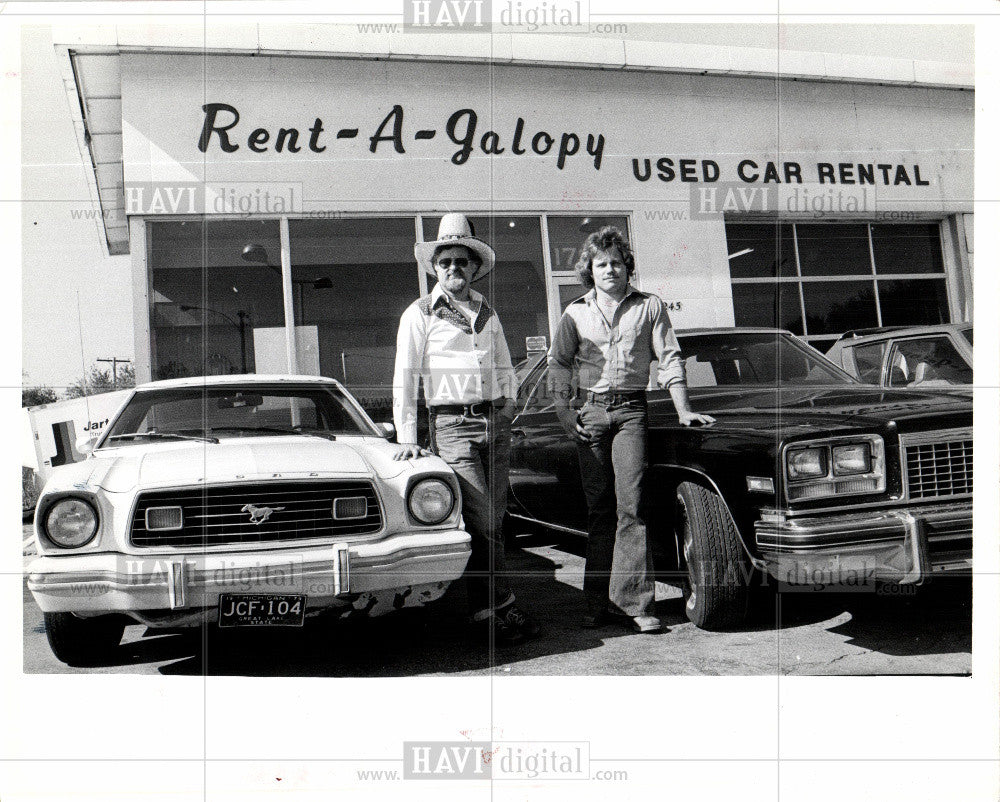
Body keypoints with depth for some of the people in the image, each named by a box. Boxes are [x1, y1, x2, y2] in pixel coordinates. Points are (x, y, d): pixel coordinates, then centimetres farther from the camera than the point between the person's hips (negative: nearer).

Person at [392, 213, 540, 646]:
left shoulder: (487, 314, 17)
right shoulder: (419, 314, 2)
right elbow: (404, 378, 0)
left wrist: (509, 400, 12)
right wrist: (407, 436, -4)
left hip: (495, 423, 5)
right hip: (452, 423, -5)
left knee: (493, 521, 5)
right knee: (482, 522, -11)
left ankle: (486, 608, 14)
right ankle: (499, 607, -4)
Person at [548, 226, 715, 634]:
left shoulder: (649, 306, 8)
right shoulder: (576, 313, 13)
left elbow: (670, 358, 7)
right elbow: (558, 363, 13)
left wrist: (683, 410, 0)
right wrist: (563, 411, 2)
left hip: (631, 410, -2)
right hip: (590, 412, 2)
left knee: (630, 507, -11)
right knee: (598, 508, 4)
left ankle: (634, 602, -10)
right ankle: (599, 601, 9)